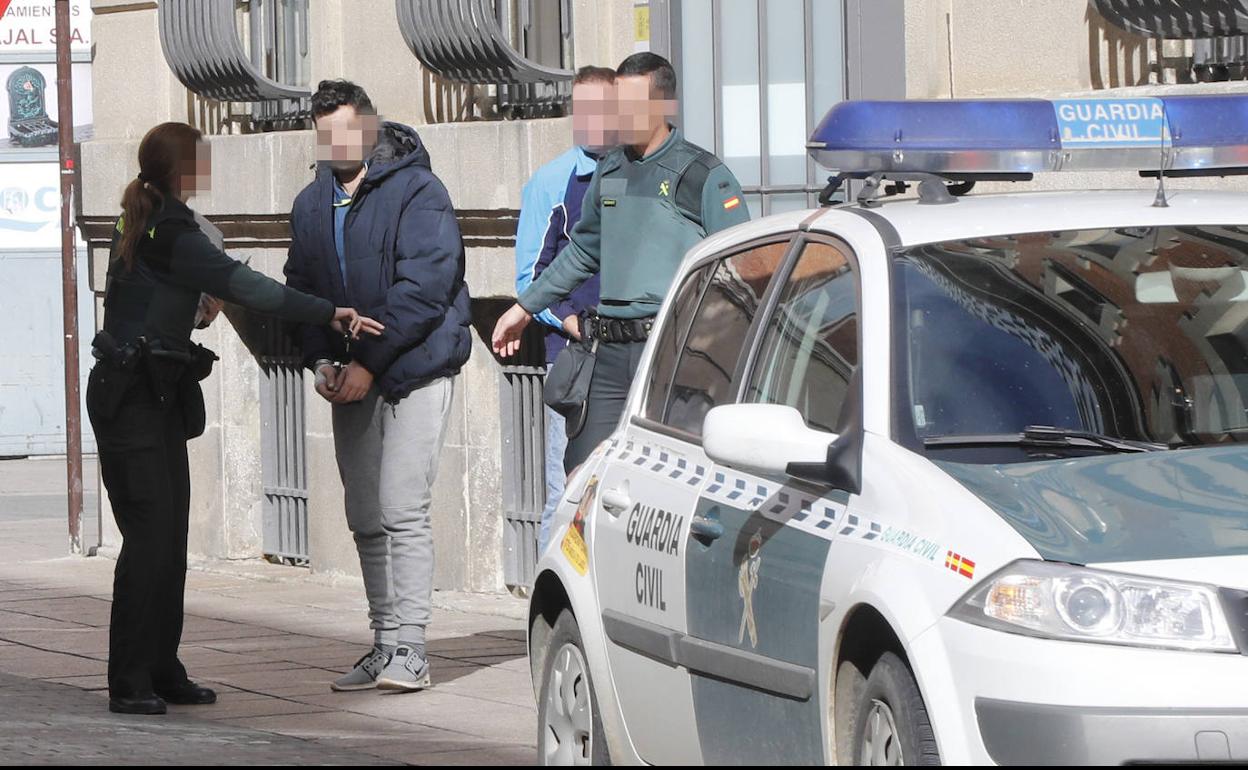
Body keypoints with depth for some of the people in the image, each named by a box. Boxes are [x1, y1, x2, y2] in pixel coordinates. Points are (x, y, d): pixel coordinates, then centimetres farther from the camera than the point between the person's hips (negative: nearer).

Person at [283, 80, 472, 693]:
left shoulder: (416, 192, -10)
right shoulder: (311, 204, 12)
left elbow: (424, 287, -17)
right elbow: (300, 287, 15)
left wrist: (368, 361, -18)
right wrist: (320, 360, -1)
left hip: (415, 372, -7)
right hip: (351, 381, 7)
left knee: (402, 511, -13)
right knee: (366, 520, 7)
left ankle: (408, 649, -11)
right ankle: (385, 645, 13)